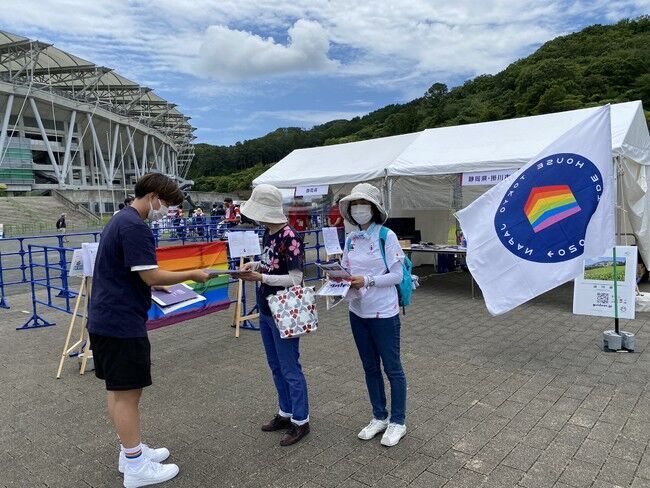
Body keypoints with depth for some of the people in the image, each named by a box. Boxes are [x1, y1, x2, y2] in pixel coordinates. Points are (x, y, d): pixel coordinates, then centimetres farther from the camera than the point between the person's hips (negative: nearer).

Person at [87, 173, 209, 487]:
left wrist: (157, 284, 15)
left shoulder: (120, 220, 15)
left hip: (105, 319, 11)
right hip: (122, 323, -11)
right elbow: (150, 275, -22)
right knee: (128, 393, 0)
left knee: (118, 390, 17)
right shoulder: (134, 226, -19)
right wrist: (192, 275, -11)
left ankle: (131, 451, 31)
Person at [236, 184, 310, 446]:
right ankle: (285, 413, 35)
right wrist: (255, 265, 0)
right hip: (265, 311, 9)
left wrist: (260, 277, -23)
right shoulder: (269, 233, 5)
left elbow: (295, 279, -21)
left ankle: (301, 421, 19)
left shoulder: (289, 237, -20)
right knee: (276, 366, 19)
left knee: (290, 368, 3)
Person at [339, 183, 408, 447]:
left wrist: (367, 281, -23)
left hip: (383, 313, -6)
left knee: (392, 368, 8)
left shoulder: (387, 237, -12)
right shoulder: (350, 240, 5)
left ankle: (397, 422, 25)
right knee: (370, 367, 17)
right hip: (358, 312, 6)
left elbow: (397, 276, -14)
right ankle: (380, 417, 34)